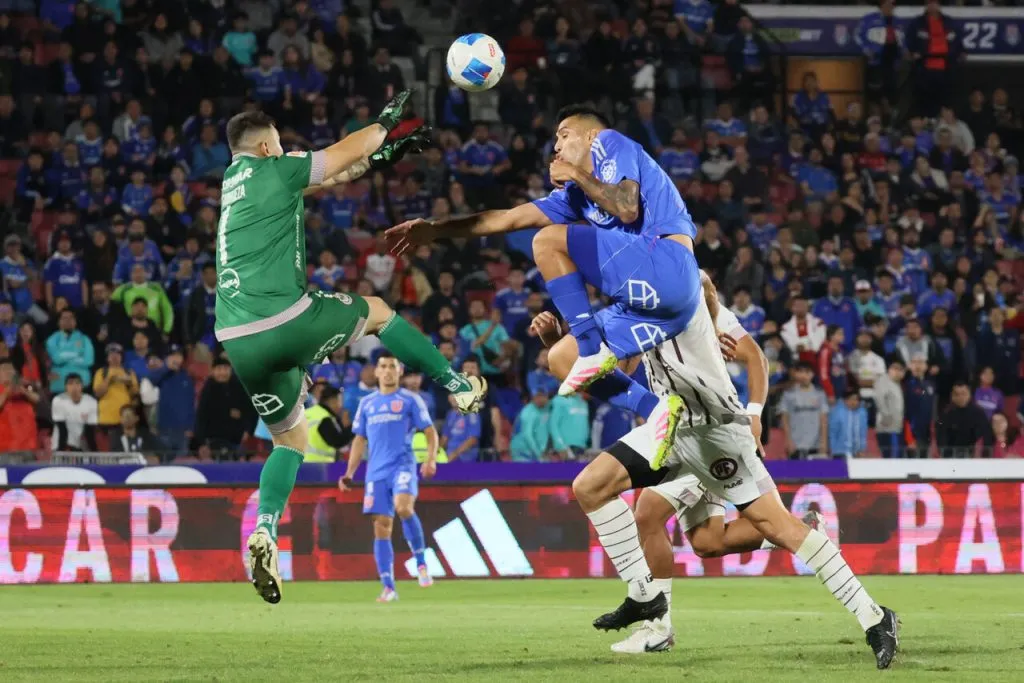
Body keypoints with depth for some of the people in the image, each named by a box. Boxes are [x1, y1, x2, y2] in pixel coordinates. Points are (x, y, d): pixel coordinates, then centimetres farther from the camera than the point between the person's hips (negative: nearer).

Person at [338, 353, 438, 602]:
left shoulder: (410, 400, 6)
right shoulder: (367, 403, 17)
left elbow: (430, 432, 3)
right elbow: (359, 440, 22)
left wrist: (431, 459, -14)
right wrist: (349, 473, 14)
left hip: (403, 465, -4)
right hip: (376, 471, 4)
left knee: (403, 507, -31)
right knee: (381, 527, -2)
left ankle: (421, 563, -15)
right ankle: (388, 588, 0)